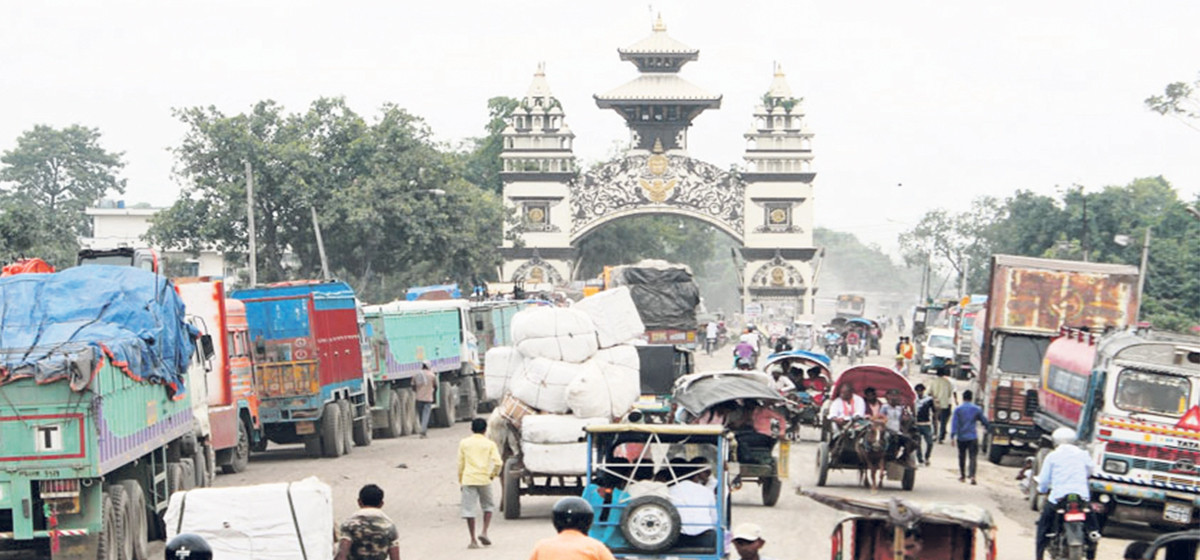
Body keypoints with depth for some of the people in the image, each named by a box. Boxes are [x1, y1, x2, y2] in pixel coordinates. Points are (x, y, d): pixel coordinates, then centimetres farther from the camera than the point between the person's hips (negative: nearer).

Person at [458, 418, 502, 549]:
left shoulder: (464, 443, 7)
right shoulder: (489, 444, 4)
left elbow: (460, 463, 8)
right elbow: (497, 462, -7)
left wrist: (460, 480, 18)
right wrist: (493, 474, 10)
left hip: (468, 479, 0)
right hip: (484, 479, 0)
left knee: (469, 509, 3)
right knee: (488, 506, 19)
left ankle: (473, 540, -1)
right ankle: (484, 532, 2)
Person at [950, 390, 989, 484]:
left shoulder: (958, 409, -2)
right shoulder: (977, 409, -1)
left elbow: (954, 423, -8)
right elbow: (984, 420, 8)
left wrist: (953, 436, -10)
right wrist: (987, 427, 30)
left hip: (961, 437, 1)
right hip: (973, 437, -1)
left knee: (962, 457, 15)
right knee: (973, 457, -4)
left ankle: (962, 476, 24)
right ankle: (972, 476, -22)